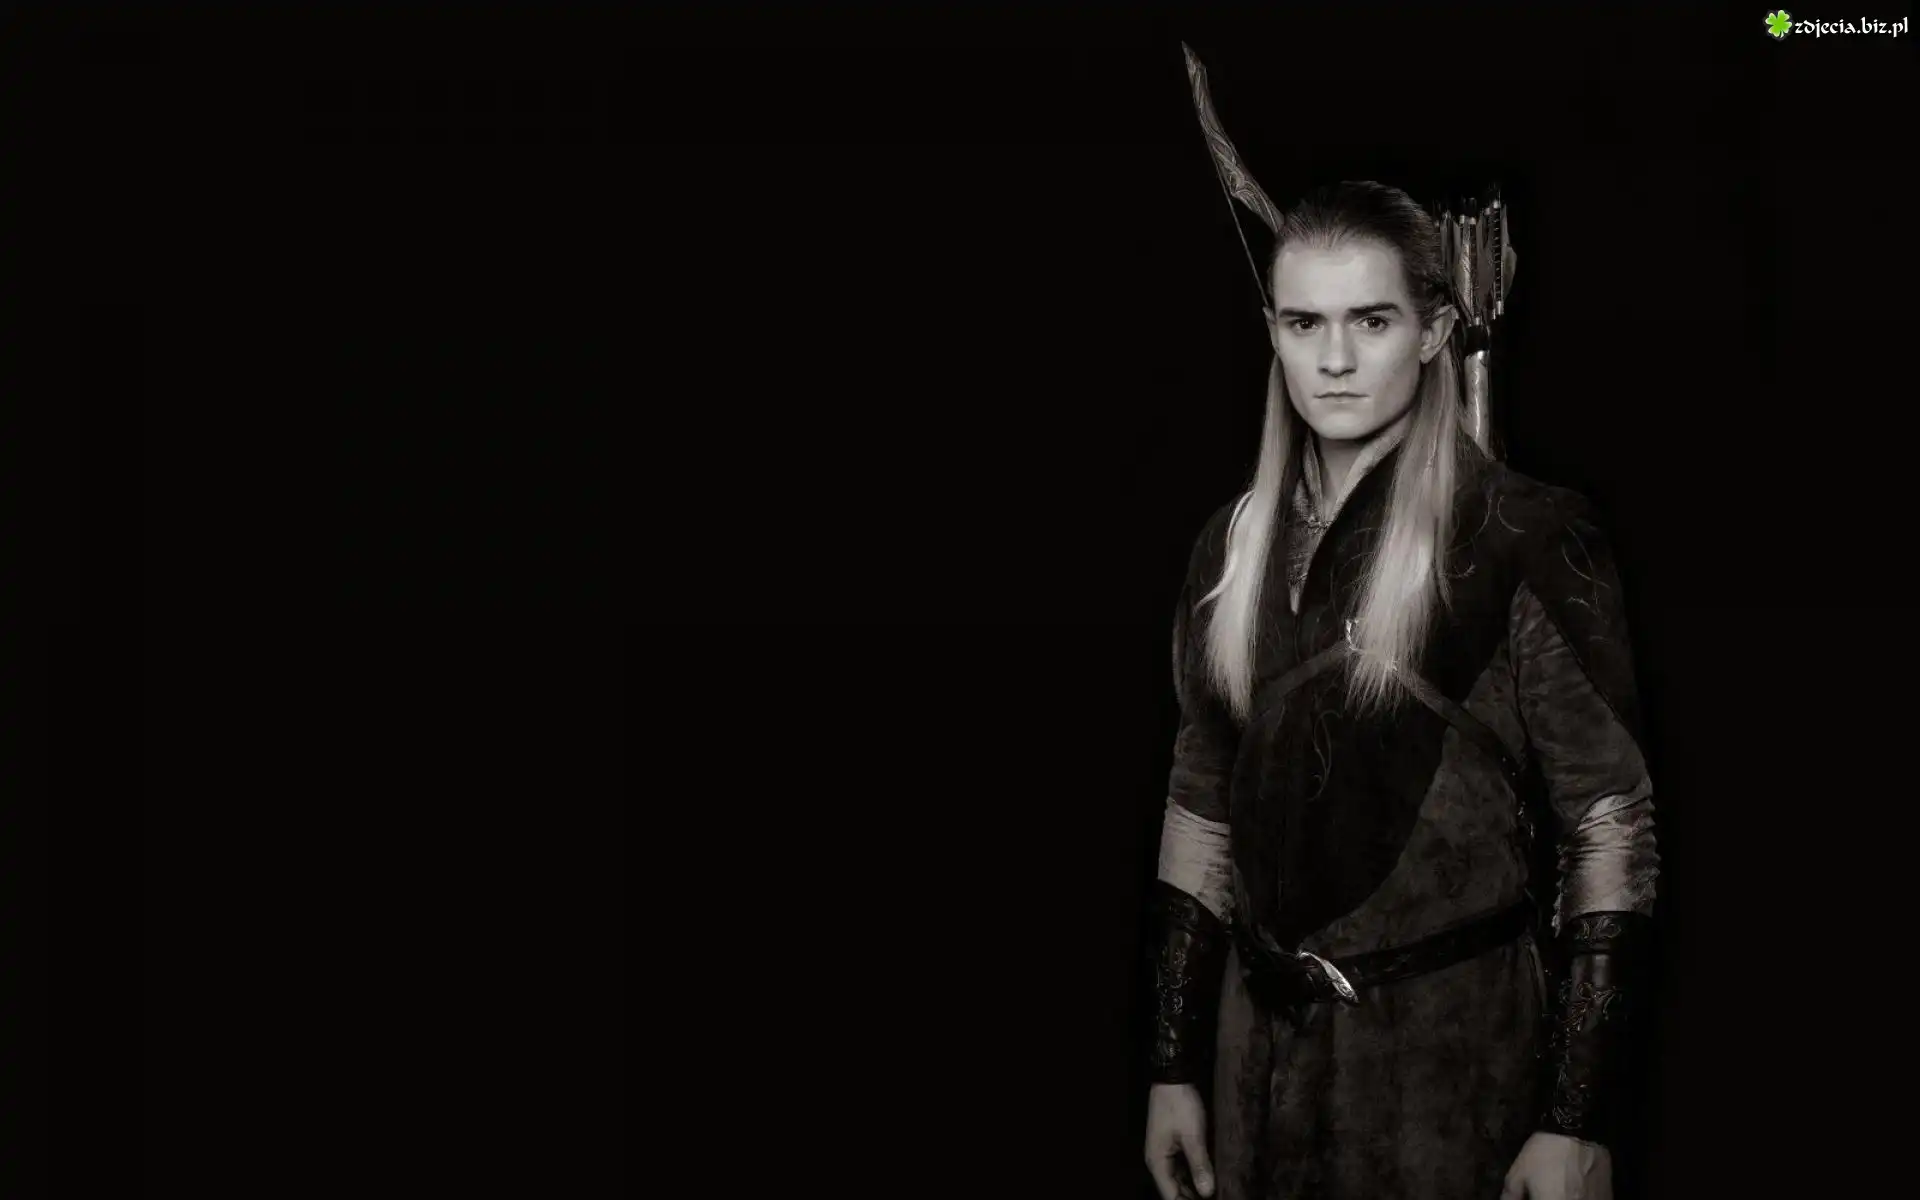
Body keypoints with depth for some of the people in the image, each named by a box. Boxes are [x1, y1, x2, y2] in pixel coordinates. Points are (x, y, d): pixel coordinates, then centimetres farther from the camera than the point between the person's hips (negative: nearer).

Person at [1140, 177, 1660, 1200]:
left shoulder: (1525, 538, -10)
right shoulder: (1235, 547, 5)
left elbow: (1610, 827, -11)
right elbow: (1203, 814, 9)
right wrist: (1173, 1069, 6)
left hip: (1459, 1040, -4)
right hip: (1264, 1040, 5)